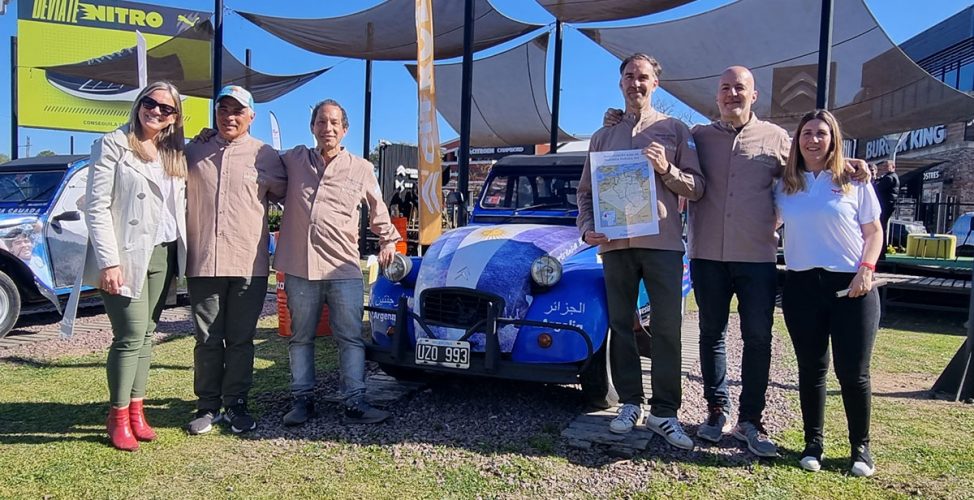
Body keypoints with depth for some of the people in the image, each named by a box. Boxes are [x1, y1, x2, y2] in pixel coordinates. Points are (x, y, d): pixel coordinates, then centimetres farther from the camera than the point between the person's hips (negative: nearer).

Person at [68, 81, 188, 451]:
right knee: (132, 335, -6)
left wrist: (181, 252, 2)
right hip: (126, 255, -5)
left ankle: (136, 410, 16)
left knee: (146, 334, 9)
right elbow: (96, 207, -9)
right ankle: (119, 417, 7)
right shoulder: (113, 145, -3)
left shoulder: (175, 154, 14)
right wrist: (109, 261, -16)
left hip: (163, 255, 6)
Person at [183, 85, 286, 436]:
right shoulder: (194, 152, 11)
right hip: (202, 262, 2)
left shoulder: (266, 156, 4)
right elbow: (180, 201, 17)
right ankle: (208, 406, 20)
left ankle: (235, 404, 19)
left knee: (241, 340, 7)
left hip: (249, 264, -2)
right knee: (207, 340, 8)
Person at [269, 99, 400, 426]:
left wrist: (387, 240, 20)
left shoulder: (361, 169, 8)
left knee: (351, 338, 0)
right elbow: (267, 185, 26)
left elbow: (378, 212, 21)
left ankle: (354, 402, 5)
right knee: (301, 338, 10)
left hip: (344, 268, -1)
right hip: (299, 267, 1)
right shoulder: (293, 160, 8)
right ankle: (303, 399, 20)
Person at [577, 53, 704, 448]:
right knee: (621, 326, 8)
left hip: (663, 242, -2)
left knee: (667, 329, -2)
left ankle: (664, 413, 8)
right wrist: (587, 229, -1)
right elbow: (585, 192, 15)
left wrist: (667, 170, -15)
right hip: (615, 243, 3)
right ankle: (630, 403, 20)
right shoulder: (603, 136, 15)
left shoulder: (675, 130, 7)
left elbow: (697, 188, 3)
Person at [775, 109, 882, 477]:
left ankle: (861, 447, 19)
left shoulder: (854, 181, 2)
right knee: (811, 369, 9)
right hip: (802, 285, 2)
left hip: (850, 286, -1)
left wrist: (866, 270, -9)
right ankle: (813, 443, 21)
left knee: (853, 371, 1)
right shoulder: (784, 185, 7)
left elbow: (874, 231, 4)